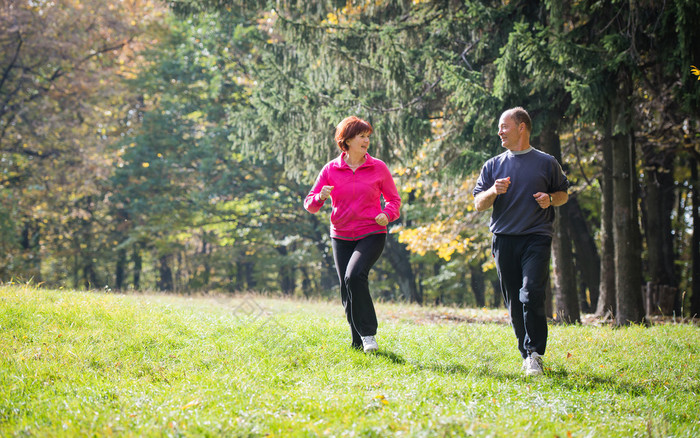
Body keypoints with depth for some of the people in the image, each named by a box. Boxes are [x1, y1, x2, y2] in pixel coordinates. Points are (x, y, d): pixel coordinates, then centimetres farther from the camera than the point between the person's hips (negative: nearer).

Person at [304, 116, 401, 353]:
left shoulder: (378, 168, 0)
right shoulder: (331, 170, 1)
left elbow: (393, 198, 10)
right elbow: (310, 204, 2)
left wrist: (387, 214, -11)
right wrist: (320, 197, -21)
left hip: (372, 234, -3)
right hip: (341, 237, 3)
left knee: (354, 275, -25)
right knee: (347, 290, 3)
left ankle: (368, 333, -13)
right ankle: (358, 343, 17)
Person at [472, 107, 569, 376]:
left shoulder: (546, 163, 9)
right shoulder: (493, 165, 14)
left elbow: (563, 194, 18)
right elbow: (478, 204, 11)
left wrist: (550, 199, -5)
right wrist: (494, 191, -10)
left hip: (537, 237, -3)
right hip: (504, 240, 3)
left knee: (532, 296, -18)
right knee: (514, 302, 4)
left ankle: (535, 354, -14)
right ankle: (526, 355, 15)